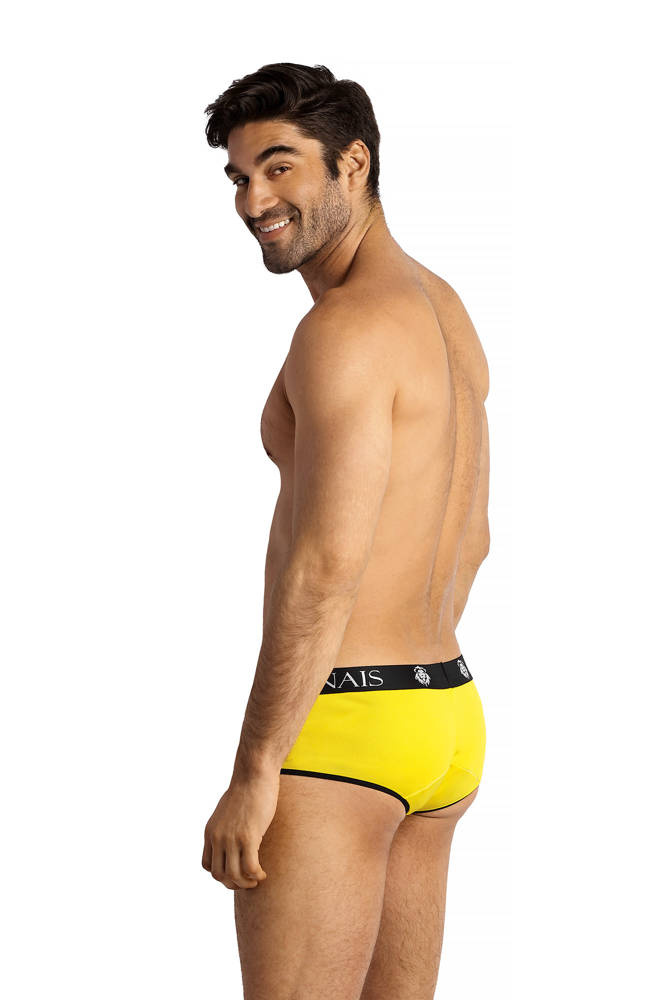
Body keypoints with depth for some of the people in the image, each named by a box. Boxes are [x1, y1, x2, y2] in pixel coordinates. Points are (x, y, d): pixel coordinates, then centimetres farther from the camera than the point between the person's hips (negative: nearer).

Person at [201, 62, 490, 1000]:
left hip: (337, 730, -10)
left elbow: (326, 570, -22)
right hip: (446, 718, 10)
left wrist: (252, 774, -19)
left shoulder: (345, 329, -17)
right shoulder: (445, 311, 13)